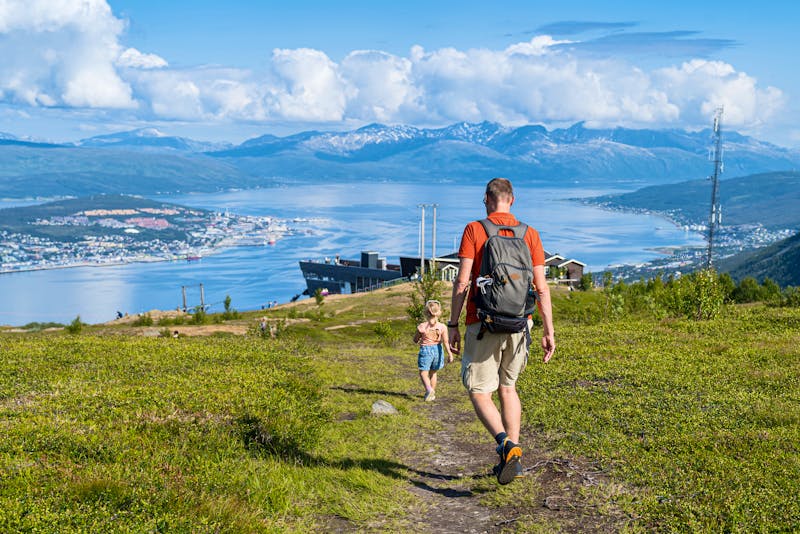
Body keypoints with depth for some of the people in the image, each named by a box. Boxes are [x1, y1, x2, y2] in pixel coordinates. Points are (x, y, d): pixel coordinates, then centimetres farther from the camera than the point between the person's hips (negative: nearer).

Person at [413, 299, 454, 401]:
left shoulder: (421, 326, -12)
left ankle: (429, 389, -23)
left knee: (423, 373, 2)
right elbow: (445, 342, -6)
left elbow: (415, 340, -2)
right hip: (437, 350, 4)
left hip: (425, 350, -4)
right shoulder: (442, 327, -7)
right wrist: (450, 354, 1)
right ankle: (432, 394, 25)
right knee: (433, 372, 20)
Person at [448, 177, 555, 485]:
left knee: (479, 392, 2)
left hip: (483, 325, -4)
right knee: (507, 387, 19)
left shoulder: (474, 230, -3)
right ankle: (513, 459, 16)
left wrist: (453, 325, -2)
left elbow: (462, 282, -9)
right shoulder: (529, 234, 6)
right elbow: (541, 287, 2)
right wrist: (549, 331, 6)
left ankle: (506, 444, -22)